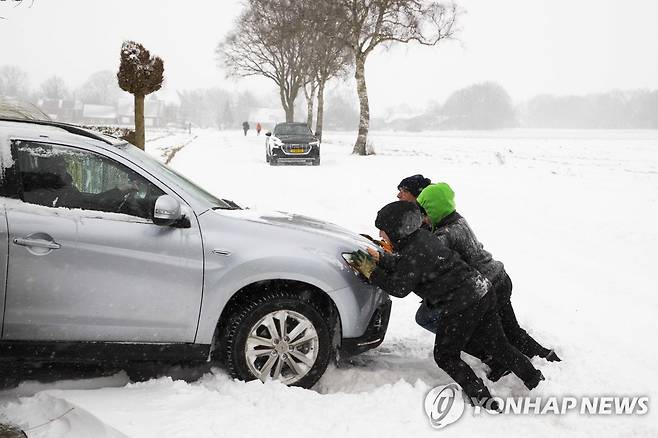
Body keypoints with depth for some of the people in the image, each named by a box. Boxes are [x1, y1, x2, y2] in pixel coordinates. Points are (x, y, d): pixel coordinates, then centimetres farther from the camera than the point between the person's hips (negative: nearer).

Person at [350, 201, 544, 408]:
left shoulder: (414, 253, -19)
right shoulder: (421, 237, 9)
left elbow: (398, 288, -12)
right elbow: (402, 265, 24)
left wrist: (371, 272, -4)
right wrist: (378, 259, 19)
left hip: (462, 305, -9)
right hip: (482, 294, 9)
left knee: (445, 355, 9)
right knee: (498, 346, 21)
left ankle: (483, 400, 7)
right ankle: (537, 381, 28)